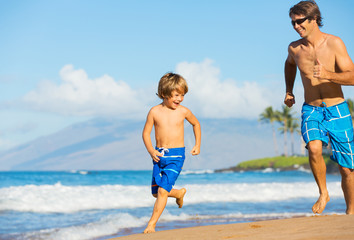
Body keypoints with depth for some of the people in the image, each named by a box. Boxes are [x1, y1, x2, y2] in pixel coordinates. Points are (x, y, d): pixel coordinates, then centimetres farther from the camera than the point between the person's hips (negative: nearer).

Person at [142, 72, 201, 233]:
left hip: (176, 155, -3)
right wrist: (151, 151, -13)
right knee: (156, 192, 12)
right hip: (159, 155, 3)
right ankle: (179, 193, 42)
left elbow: (196, 124, 16)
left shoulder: (183, 111, -3)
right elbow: (146, 133, 2)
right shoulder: (155, 112, -4)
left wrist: (198, 144, 12)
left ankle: (151, 224, -7)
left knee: (162, 191, -14)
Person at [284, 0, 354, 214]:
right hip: (311, 110, 2)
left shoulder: (334, 43, -12)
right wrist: (289, 91, 18)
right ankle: (323, 193, -5)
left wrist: (328, 75, -33)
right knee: (314, 148, -29)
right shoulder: (294, 48, -1)